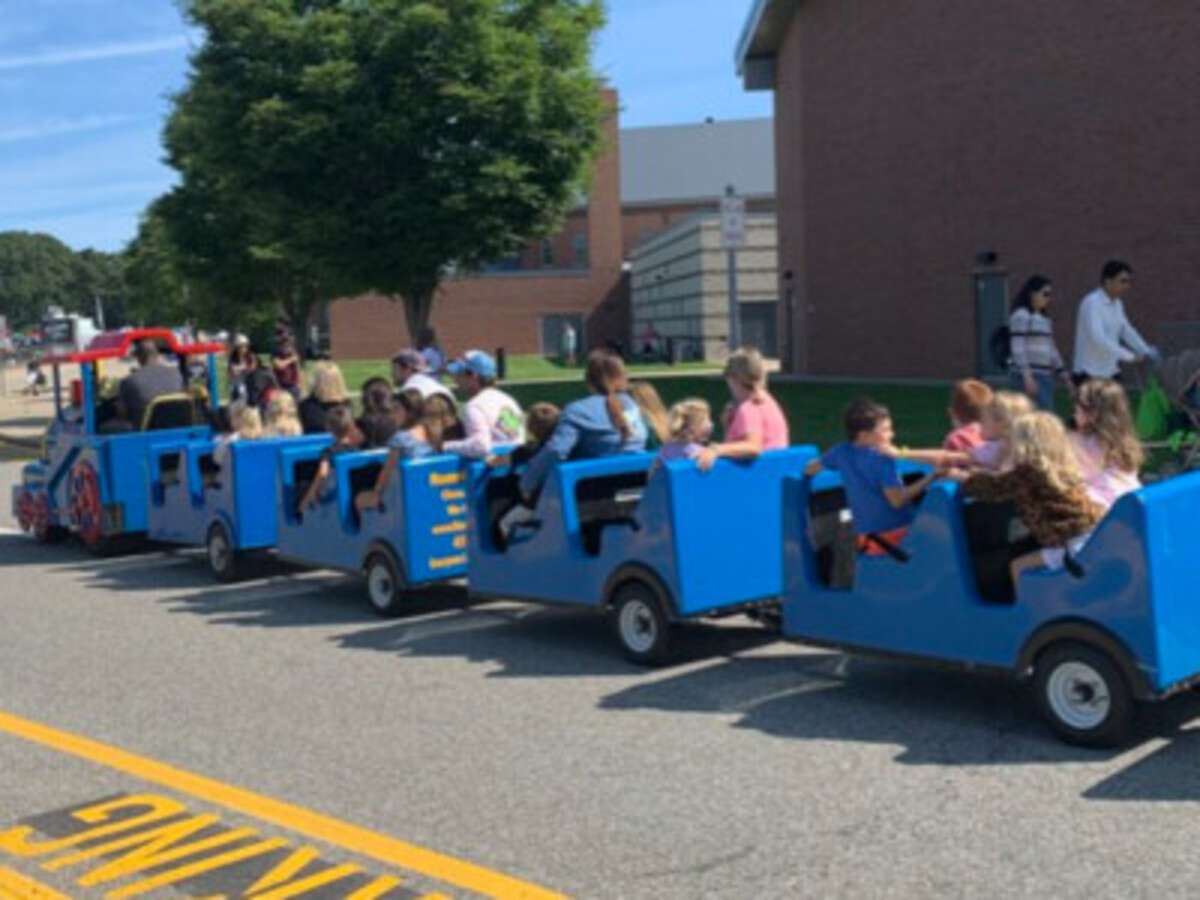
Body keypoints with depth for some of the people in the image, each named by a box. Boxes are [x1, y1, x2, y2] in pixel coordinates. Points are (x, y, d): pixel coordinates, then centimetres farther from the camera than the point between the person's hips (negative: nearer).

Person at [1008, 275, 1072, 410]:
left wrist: (1064, 376, 20)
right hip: (1029, 377, -9)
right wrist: (1027, 376, -21)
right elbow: (1017, 349, -14)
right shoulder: (1021, 316, -7)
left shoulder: (1045, 318, 19)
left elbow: (1052, 349, 23)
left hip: (1045, 376, 9)